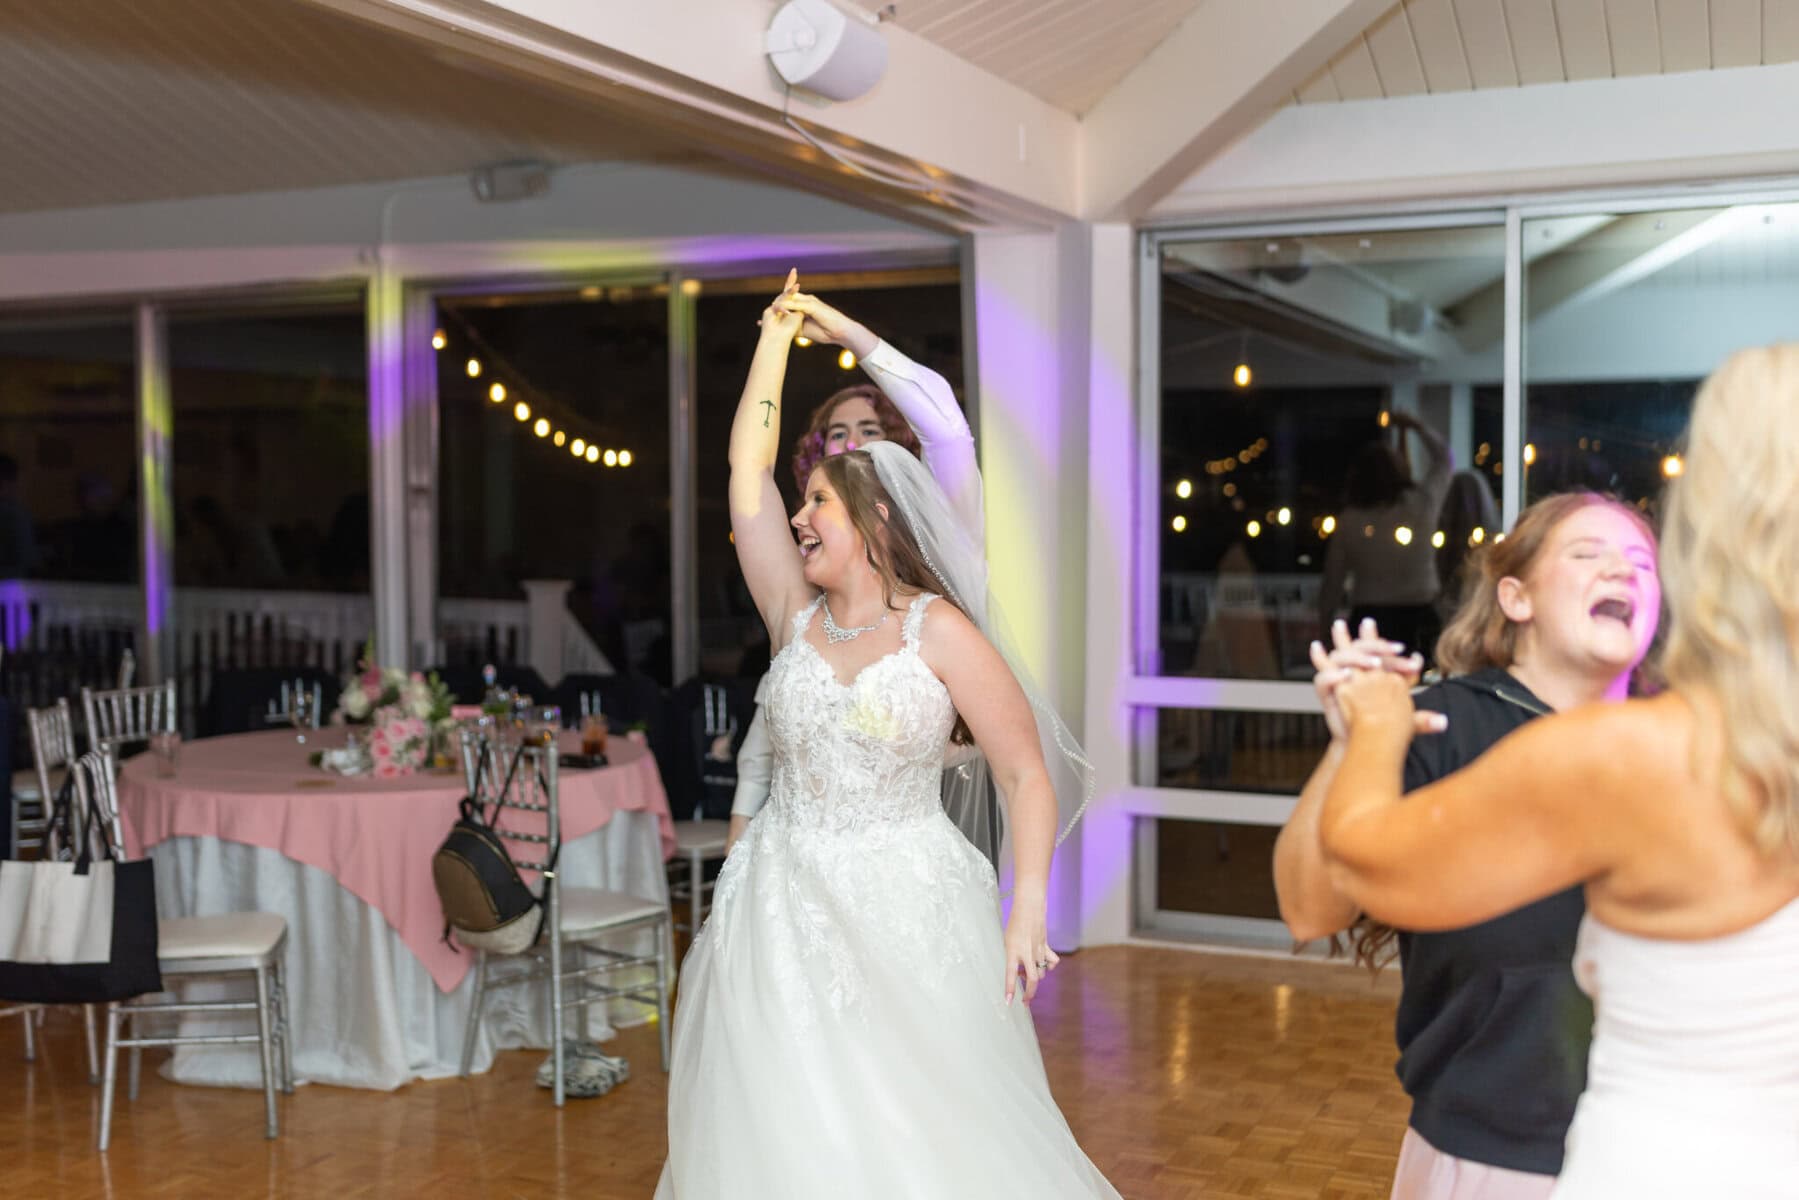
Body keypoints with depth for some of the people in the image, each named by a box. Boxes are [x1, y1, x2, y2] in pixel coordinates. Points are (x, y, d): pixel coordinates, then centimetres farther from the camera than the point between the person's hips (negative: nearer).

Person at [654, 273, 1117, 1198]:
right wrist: (774, 342, 8)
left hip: (907, 911, -3)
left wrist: (1028, 908, -17)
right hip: (786, 912, 4)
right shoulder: (795, 617, 7)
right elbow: (746, 476, 4)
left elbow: (1026, 774, -7)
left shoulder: (940, 632, -5)